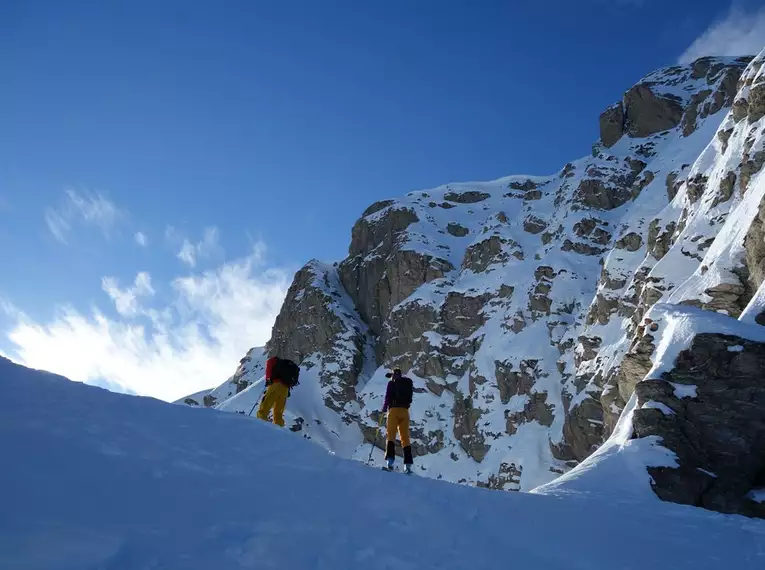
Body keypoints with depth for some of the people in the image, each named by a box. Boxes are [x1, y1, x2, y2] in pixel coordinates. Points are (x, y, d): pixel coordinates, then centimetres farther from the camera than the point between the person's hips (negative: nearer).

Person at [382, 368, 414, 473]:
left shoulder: (392, 383, 1)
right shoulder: (408, 382, 14)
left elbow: (388, 397, -7)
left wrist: (384, 408, 12)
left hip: (394, 410, -4)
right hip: (405, 411, 4)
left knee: (391, 435, -5)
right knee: (405, 437, 5)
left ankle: (390, 461, -21)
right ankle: (408, 464, -2)